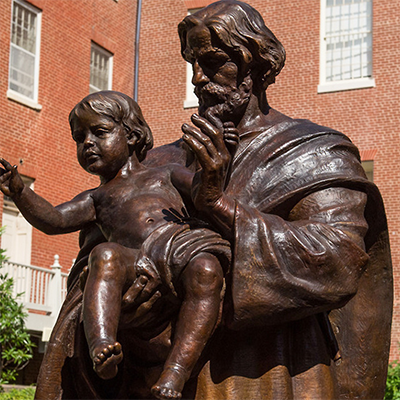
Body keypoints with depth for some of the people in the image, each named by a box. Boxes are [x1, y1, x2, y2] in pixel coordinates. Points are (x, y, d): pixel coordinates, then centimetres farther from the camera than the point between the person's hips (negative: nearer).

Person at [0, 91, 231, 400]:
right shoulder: (97, 198, 33)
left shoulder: (163, 176, 33)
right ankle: (101, 347, -52)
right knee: (105, 256, -33)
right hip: (138, 264, 0)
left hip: (183, 243, 0)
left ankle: (176, 371, -42)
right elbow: (55, 220, 16)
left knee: (206, 270, -35)